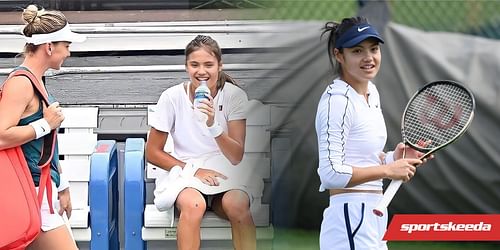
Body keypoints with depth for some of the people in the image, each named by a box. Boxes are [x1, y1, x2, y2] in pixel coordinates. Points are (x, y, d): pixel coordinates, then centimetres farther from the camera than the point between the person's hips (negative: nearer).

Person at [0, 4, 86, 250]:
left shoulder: (36, 81, 15)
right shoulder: (20, 83, -15)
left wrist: (62, 187, 24)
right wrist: (46, 124, -17)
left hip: (45, 189, 10)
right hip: (33, 191, -10)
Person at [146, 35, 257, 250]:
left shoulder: (234, 96, -5)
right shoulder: (172, 97, -5)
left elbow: (236, 157, -10)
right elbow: (152, 152, 2)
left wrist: (213, 125, -27)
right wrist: (192, 170, -11)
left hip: (225, 173, 1)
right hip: (185, 172, 0)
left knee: (236, 205, -34)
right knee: (193, 204, -36)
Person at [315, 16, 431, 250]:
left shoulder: (371, 92, 12)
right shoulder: (337, 101, -16)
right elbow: (331, 173, -22)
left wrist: (394, 158, 3)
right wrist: (388, 170, -16)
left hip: (373, 219, 9)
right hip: (349, 220, -9)